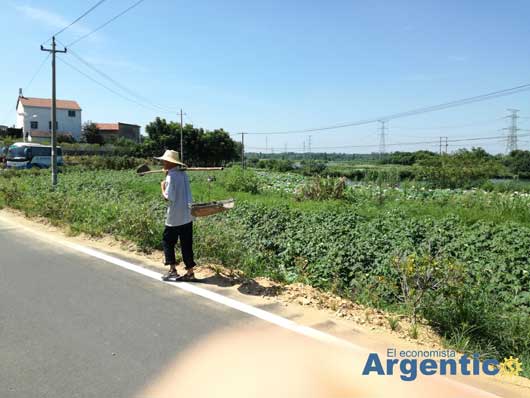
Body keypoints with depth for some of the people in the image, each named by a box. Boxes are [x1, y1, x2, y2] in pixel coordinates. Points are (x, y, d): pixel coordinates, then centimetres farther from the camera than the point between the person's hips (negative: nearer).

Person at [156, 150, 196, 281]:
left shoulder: (171, 176, -14)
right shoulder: (183, 173, 8)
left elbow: (168, 197, -18)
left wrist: (162, 187, 0)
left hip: (175, 218, -7)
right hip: (187, 216, 7)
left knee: (167, 241, 10)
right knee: (186, 244, 9)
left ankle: (172, 270, 10)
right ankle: (190, 272, 12)